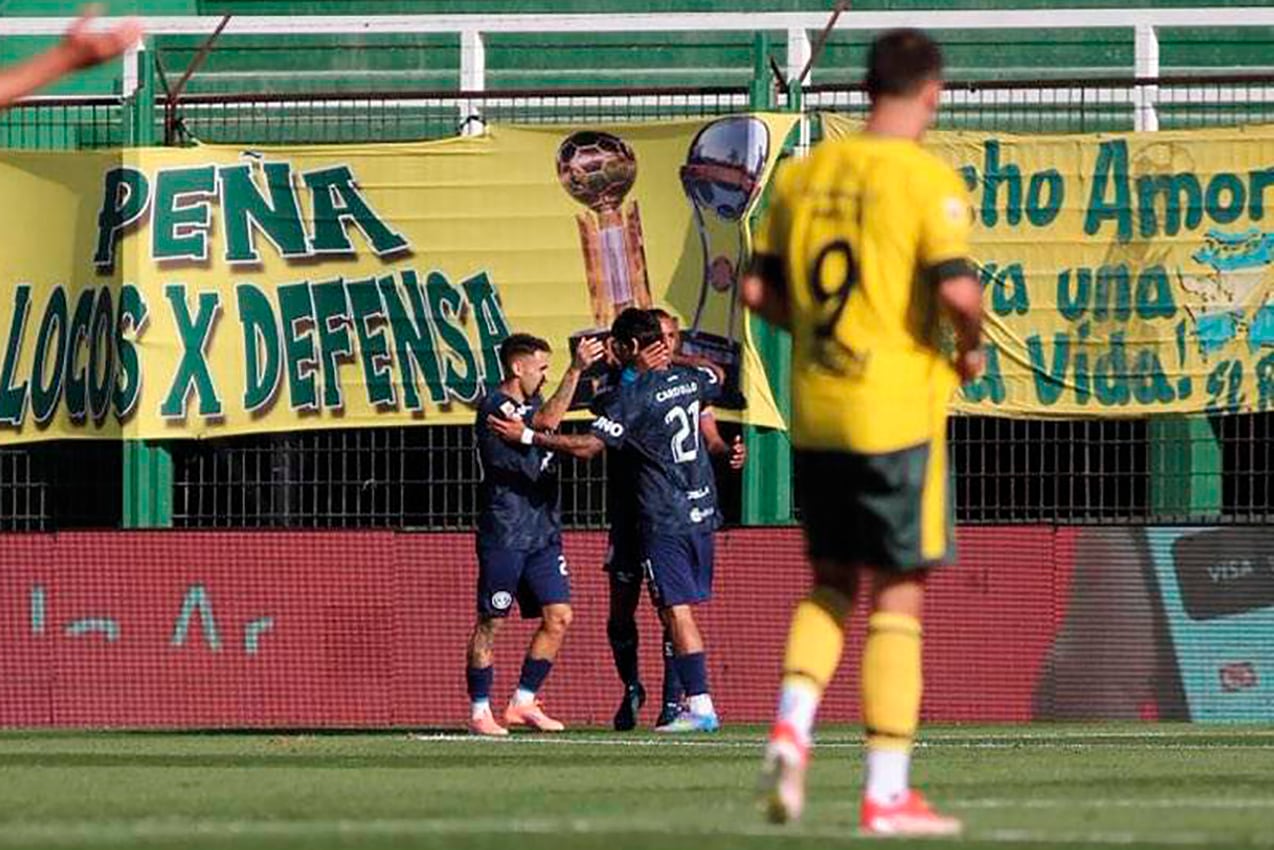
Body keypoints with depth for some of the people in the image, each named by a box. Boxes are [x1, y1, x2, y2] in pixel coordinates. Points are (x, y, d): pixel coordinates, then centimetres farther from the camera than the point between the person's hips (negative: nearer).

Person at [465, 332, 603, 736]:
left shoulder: (532, 403, 15)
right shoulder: (494, 407, -12)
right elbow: (548, 421, -24)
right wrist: (575, 370, -25)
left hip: (543, 532, 8)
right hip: (504, 533, -8)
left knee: (558, 617, 1)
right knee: (490, 622, -1)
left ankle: (522, 703, 9)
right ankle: (479, 711, 6)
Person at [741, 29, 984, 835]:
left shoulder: (803, 174, 7)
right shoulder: (928, 180, -10)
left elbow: (759, 290, 9)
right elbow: (957, 289, -22)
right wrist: (972, 347, -3)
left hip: (815, 413, 5)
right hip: (900, 415, -5)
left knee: (832, 581, 20)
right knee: (897, 595, 2)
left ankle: (792, 725, -4)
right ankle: (887, 792, 3)